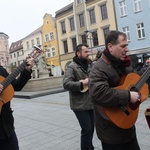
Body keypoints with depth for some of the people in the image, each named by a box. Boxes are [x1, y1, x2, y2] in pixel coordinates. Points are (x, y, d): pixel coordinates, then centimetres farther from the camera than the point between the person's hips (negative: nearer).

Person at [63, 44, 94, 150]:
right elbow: (66, 84, -23)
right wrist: (83, 83, -25)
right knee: (87, 130, -4)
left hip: (90, 103, 8)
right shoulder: (72, 67, -12)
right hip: (80, 105, -8)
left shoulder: (88, 65, 13)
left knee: (91, 128, 17)